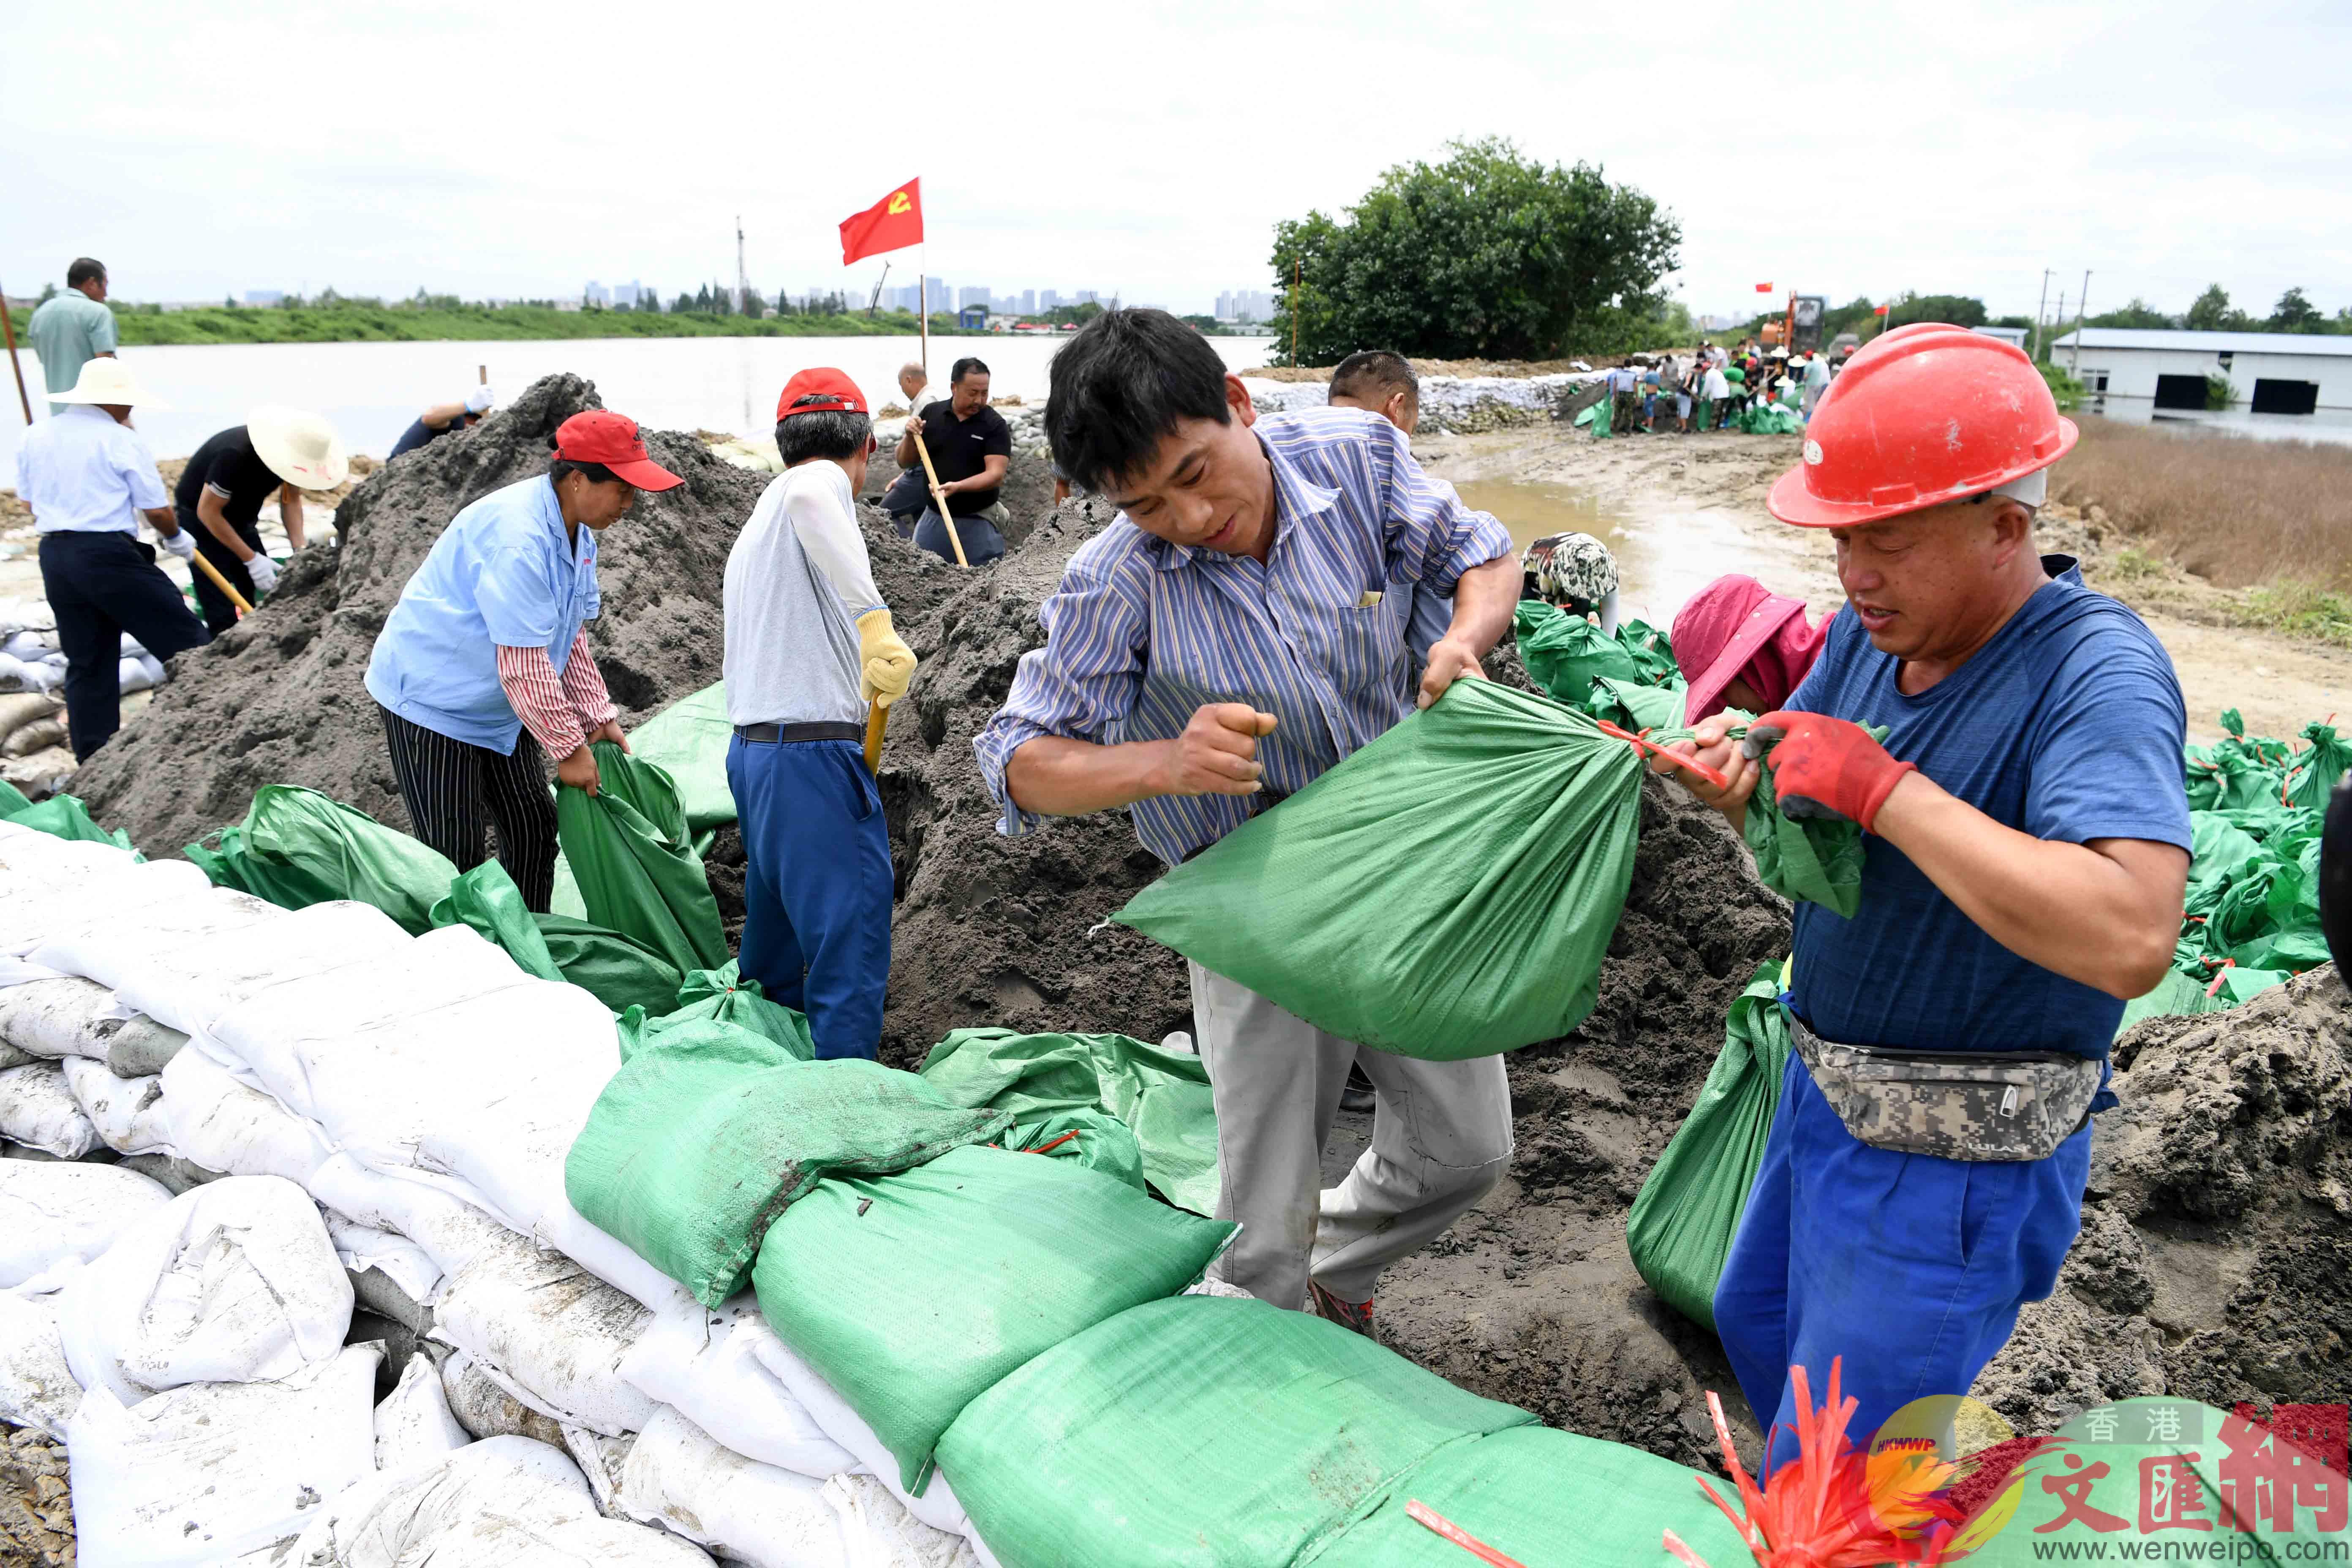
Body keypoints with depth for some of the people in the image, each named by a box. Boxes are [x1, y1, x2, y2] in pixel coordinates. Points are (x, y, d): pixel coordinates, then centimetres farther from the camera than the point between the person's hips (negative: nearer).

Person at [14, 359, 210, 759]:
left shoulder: (34, 437, 13)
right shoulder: (123, 441, -7)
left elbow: (31, 506, 18)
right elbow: (156, 510, -6)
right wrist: (177, 538, 14)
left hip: (54, 559, 7)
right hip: (108, 556, -7)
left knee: (86, 663, 11)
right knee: (182, 635, 1)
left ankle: (93, 759, 14)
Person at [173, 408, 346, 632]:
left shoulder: (295, 451, -17)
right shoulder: (236, 455, -36)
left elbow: (291, 499, -3)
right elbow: (208, 512, -28)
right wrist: (252, 559, -28)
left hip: (241, 519, 7)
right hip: (200, 519, -6)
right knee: (223, 618, -10)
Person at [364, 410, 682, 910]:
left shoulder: (577, 532, 1)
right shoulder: (516, 537, -30)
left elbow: (572, 635, 9)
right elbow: (523, 664, -30)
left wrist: (598, 718, 3)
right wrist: (568, 747, -22)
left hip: (500, 709, 9)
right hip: (432, 698, -9)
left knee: (534, 831, 10)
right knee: (455, 856, -6)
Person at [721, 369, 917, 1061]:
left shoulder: (754, 528, 22)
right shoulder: (821, 481, -6)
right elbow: (810, 495, -32)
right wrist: (877, 625, -36)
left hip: (752, 746, 10)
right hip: (815, 751, -10)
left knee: (776, 931, 22)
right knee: (849, 942, -6)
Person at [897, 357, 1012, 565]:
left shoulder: (995, 425, -7)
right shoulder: (931, 413, 3)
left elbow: (996, 474, -16)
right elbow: (905, 463, 10)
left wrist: (958, 487, -30)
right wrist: (910, 436, -10)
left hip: (977, 522, -3)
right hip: (933, 517, 3)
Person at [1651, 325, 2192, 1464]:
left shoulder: (2098, 673, -26)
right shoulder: (1874, 628, -2)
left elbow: (2131, 939, -41)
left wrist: (1882, 789, -36)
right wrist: (1736, 781, -16)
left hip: (1956, 1157, -8)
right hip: (1828, 1086, 9)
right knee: (1755, 1324, 29)